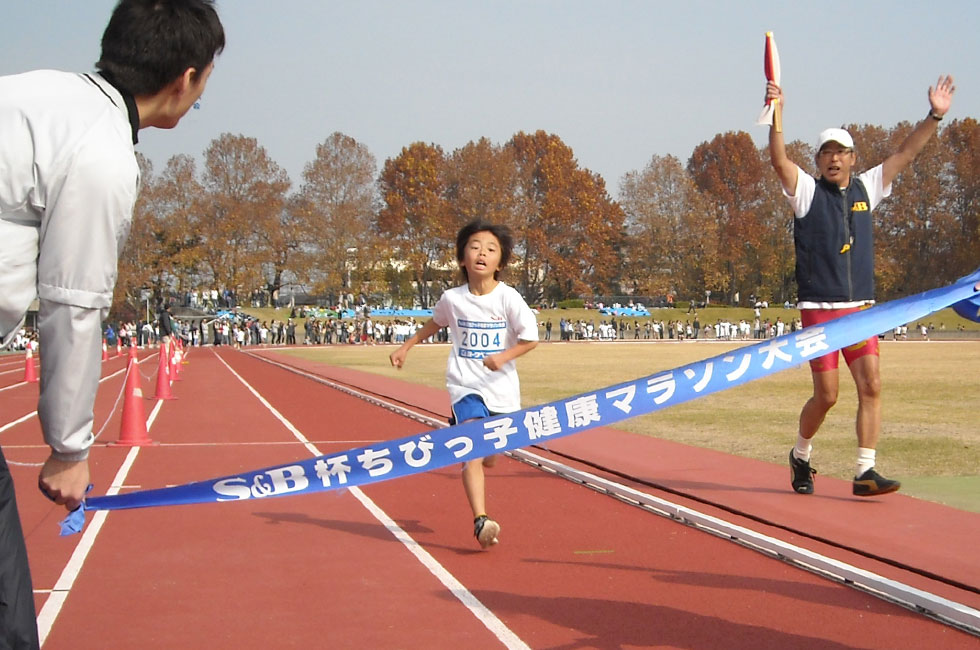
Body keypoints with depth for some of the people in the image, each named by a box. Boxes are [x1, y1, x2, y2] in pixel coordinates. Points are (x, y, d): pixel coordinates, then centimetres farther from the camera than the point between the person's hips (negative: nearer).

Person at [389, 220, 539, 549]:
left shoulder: (508, 297, -9)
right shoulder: (452, 299, -3)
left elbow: (531, 337, -7)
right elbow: (434, 323, 19)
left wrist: (504, 356, -23)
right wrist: (406, 346, 20)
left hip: (502, 389, 1)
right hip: (466, 387, 0)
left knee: (489, 457, 13)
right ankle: (481, 521, -24)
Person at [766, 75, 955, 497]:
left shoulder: (867, 188, 12)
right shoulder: (807, 191, 0)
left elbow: (905, 153, 13)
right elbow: (779, 160, -16)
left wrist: (934, 116, 4)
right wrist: (776, 114, -29)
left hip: (860, 308, 4)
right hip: (819, 308, -4)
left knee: (871, 385, -7)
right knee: (826, 394, -4)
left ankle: (865, 472, -4)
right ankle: (800, 457, 21)